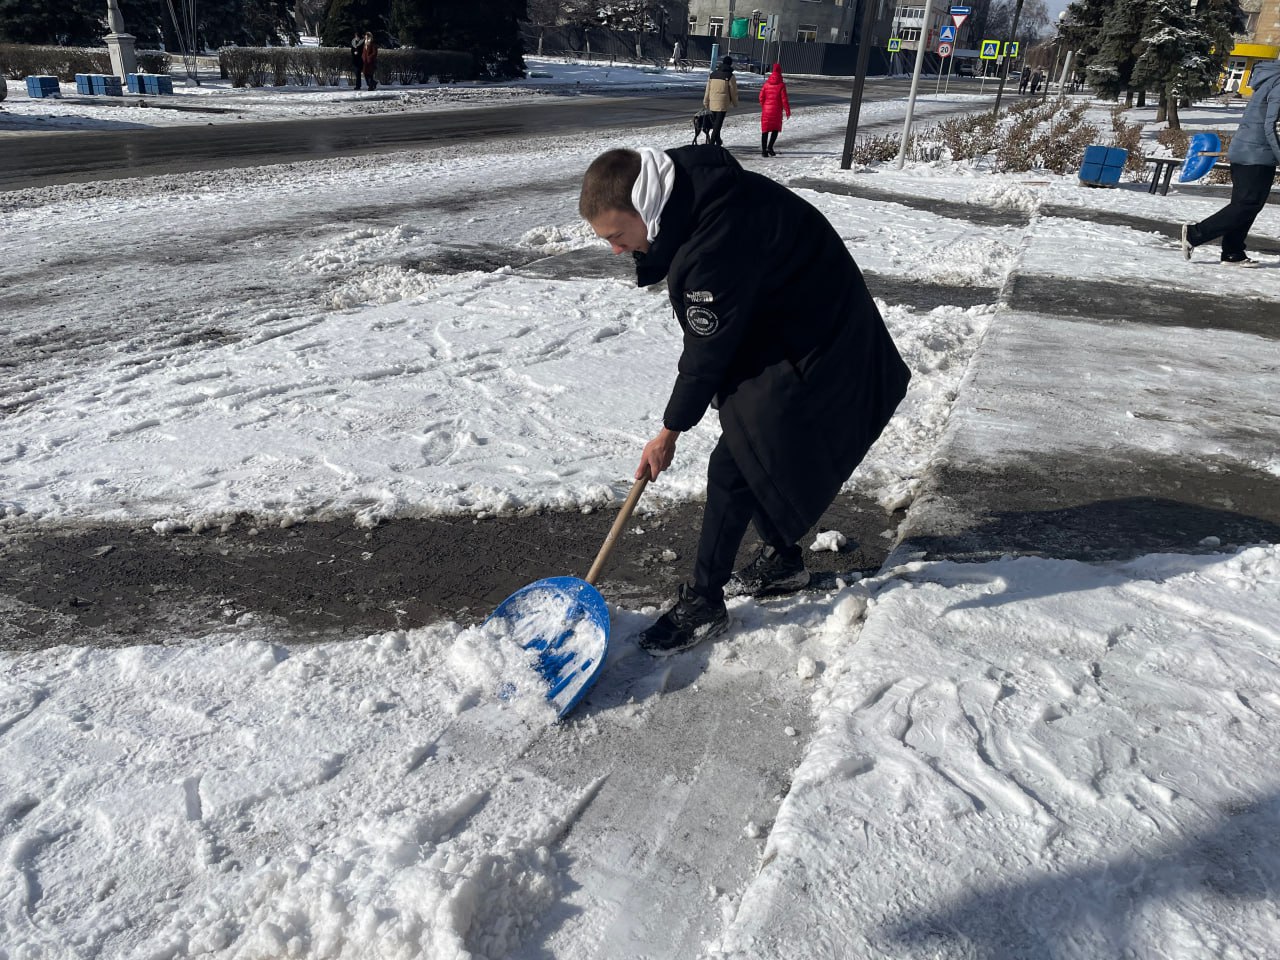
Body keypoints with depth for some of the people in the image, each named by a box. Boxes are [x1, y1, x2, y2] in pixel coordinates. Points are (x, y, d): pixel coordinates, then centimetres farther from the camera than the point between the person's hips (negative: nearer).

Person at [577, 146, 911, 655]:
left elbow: (708, 352, -23)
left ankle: (704, 602, 6)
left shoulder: (716, 242, -34)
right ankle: (783, 558, 37)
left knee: (734, 469, -6)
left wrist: (669, 431, -9)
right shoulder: (692, 188, -4)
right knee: (764, 458, 17)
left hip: (809, 354, -10)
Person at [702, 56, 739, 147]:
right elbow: (733, 91, -2)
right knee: (718, 123, -2)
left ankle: (718, 141, 33)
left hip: (712, 103, 5)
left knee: (714, 122, 18)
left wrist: (706, 102, 16)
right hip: (723, 104, -5)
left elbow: (707, 89, 9)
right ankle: (712, 143, -8)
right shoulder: (730, 76, -7)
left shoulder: (712, 74, 7)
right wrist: (735, 103, 10)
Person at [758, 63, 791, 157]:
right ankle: (769, 147, -8)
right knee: (776, 129, 9)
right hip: (777, 110, -3)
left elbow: (761, 97, 6)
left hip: (766, 110, 3)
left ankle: (763, 150, 3)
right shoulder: (781, 84, -7)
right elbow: (784, 99, -9)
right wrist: (788, 111, -3)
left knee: (765, 130, 7)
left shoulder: (766, 83, 4)